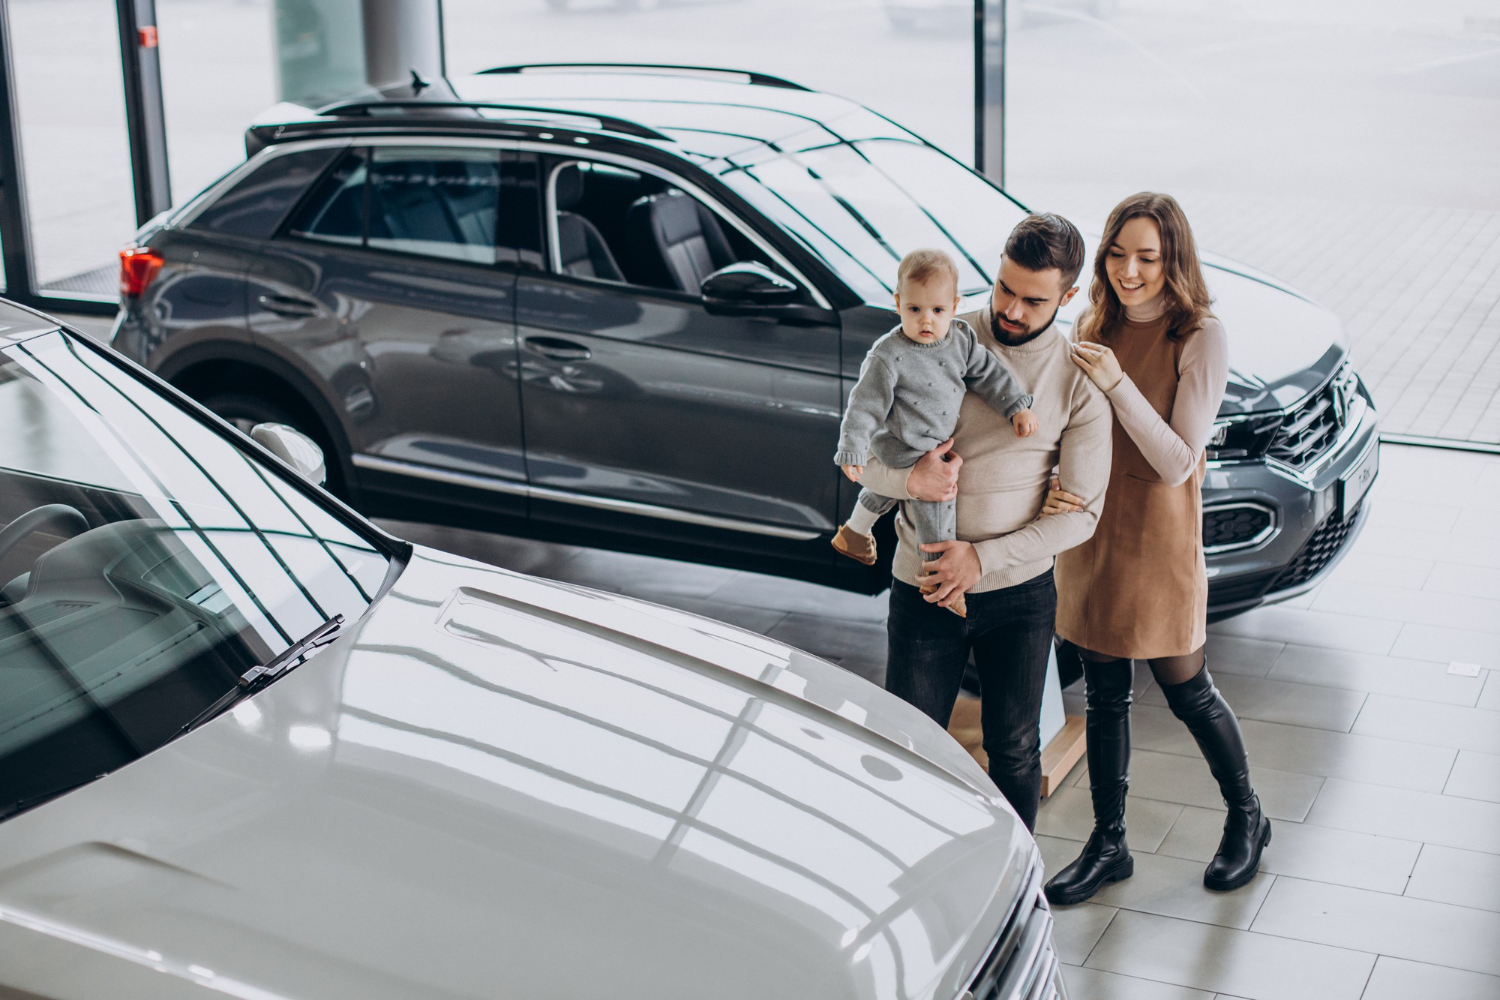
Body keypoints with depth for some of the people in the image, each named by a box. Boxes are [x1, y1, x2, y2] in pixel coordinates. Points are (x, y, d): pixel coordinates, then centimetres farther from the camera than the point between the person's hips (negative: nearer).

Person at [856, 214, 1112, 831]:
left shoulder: (1079, 380, -5)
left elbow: (1081, 512, -6)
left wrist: (984, 559, -15)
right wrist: (909, 480, -23)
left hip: (1021, 592, 0)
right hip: (922, 587, 0)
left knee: (1014, 750, 11)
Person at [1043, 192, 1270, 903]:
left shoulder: (1200, 339, -14)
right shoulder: (1094, 326, 3)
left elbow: (1178, 462, -18)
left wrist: (1118, 383, -28)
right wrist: (1055, 484, -14)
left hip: (1158, 540, -5)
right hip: (1090, 532, 5)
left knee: (1187, 695, 10)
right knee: (1105, 698, 14)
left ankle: (1246, 819, 34)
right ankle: (1108, 845, 28)